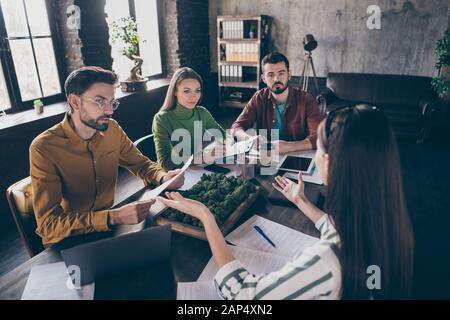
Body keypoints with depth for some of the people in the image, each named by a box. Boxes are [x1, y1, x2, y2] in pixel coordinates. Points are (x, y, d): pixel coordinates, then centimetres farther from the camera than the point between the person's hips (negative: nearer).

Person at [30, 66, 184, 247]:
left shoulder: (112, 129, -5)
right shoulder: (43, 148, -21)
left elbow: (141, 164, 7)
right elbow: (48, 225, -25)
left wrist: (163, 177, -17)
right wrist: (113, 217, -39)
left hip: (106, 226, 5)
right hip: (65, 241, -5)